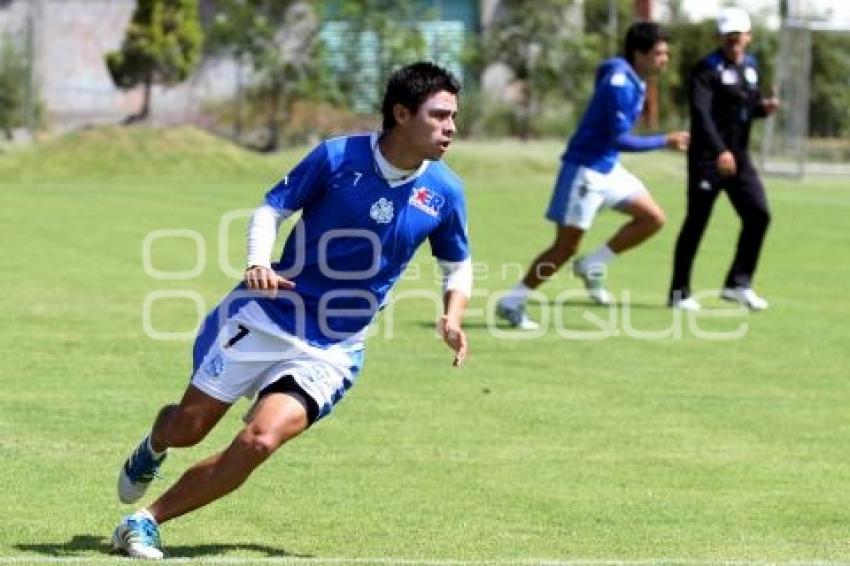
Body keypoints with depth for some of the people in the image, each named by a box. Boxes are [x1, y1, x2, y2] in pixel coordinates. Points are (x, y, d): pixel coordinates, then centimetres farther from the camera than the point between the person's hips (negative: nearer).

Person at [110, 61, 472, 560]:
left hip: (331, 351, 1)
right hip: (265, 317, -1)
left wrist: (453, 319, -8)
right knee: (186, 429, 7)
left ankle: (148, 521, -6)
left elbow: (459, 266, 11)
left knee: (260, 441, -21)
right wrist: (259, 264, -21)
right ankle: (153, 449, 47)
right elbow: (271, 209, -2)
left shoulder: (444, 192, -4)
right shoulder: (338, 157, -12)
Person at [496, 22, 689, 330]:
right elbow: (620, 139, -25)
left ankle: (591, 266, 10)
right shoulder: (620, 84, -23)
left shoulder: (633, 81, 6)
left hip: (608, 168, 9)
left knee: (653, 218, 4)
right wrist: (665, 141, -21)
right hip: (585, 169, -9)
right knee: (566, 247, -6)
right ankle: (511, 302, 4)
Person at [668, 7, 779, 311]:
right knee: (696, 221, -3)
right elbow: (701, 113, -24)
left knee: (758, 214, -3)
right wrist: (719, 151, -36)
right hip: (707, 158, -7)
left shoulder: (750, 66, 12)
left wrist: (763, 107, 0)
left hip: (738, 158, 7)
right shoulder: (708, 69, -11)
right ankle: (679, 293, 6)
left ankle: (738, 284, 8)